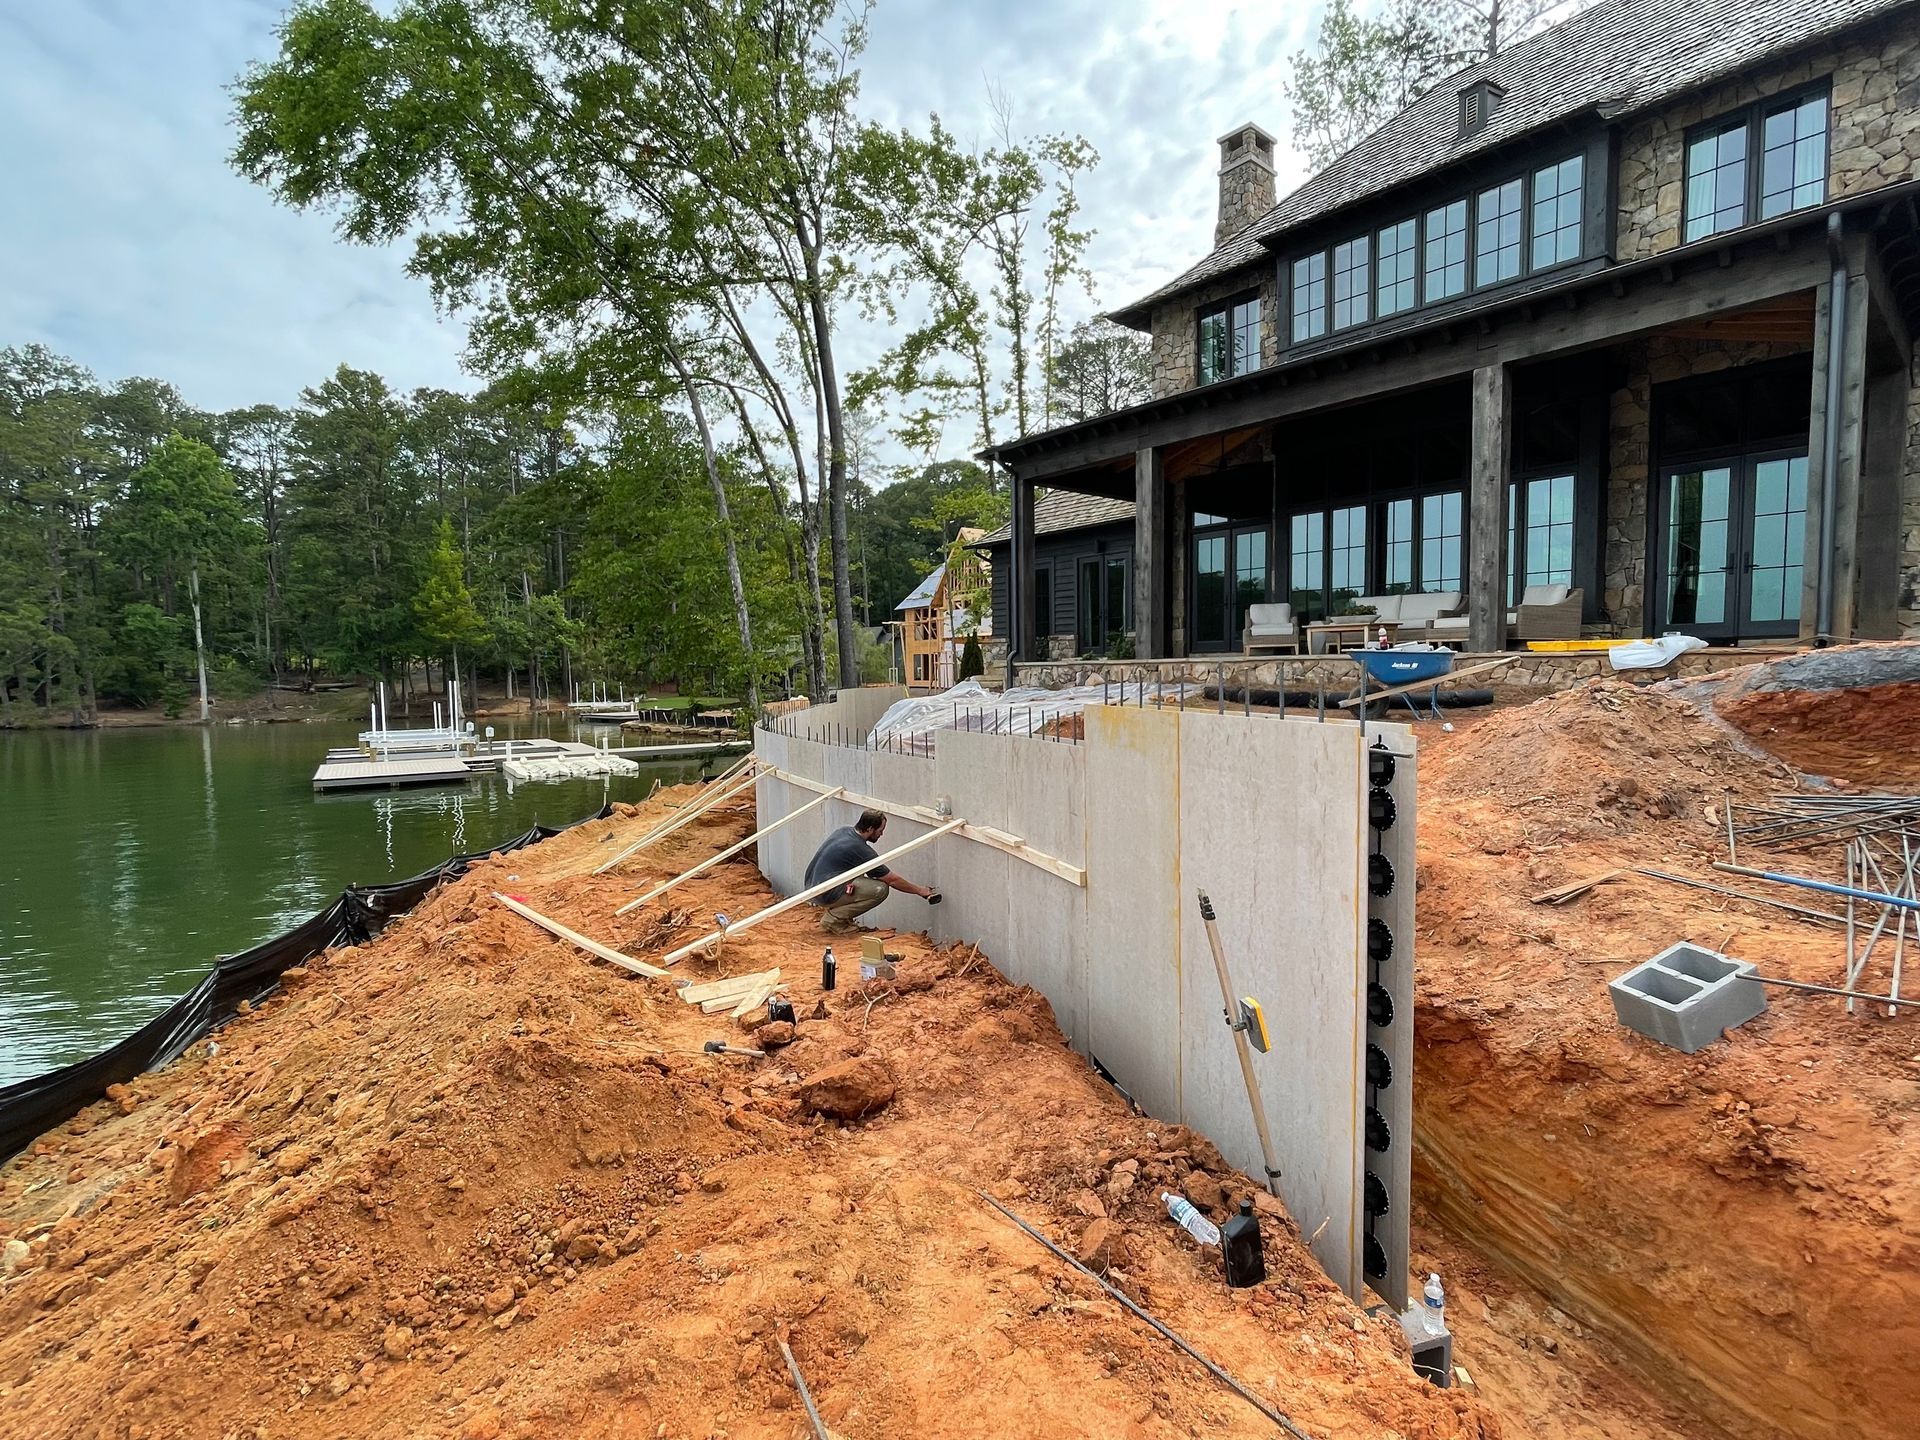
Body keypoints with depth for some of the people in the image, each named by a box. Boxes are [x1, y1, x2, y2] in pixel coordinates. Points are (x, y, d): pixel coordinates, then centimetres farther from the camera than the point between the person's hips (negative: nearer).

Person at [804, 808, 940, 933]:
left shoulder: (844, 830, 7)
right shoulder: (862, 851, -16)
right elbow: (892, 880, -7)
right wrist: (919, 890, 5)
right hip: (825, 895, -9)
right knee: (880, 889, -12)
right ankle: (833, 919, -7)